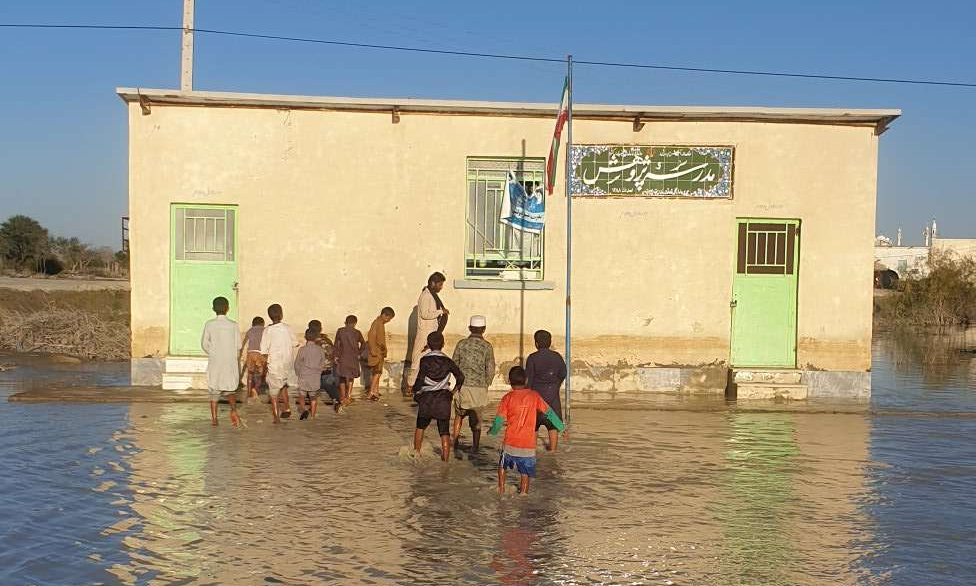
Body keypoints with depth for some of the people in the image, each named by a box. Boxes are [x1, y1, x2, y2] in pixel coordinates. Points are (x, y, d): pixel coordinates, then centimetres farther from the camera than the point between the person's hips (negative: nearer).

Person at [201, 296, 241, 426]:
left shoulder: (209, 324, -3)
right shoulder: (233, 325, -3)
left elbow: (204, 344, 1)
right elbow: (238, 346, -1)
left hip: (214, 362, 0)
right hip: (230, 362, 0)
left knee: (213, 391, 9)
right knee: (230, 389, 12)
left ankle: (214, 418, 7)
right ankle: (233, 408, -14)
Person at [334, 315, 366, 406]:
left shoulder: (340, 331, -2)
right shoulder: (357, 333, -2)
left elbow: (336, 344, -1)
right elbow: (363, 344, 1)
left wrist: (336, 356, 4)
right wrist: (359, 353, 11)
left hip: (342, 357, 0)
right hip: (354, 358, 0)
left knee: (342, 377, 11)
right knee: (351, 377, 16)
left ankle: (343, 397, 7)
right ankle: (348, 395, 9)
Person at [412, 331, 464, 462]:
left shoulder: (425, 360, -8)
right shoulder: (447, 361, -1)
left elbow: (420, 379, -11)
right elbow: (460, 376, -3)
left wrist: (415, 390, 8)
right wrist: (456, 388, 15)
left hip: (426, 398, 0)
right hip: (443, 399, 1)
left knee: (421, 426, 22)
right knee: (444, 432, 3)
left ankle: (416, 452, 32)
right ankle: (445, 459, -1)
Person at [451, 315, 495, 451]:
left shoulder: (461, 344, -1)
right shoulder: (487, 346, -5)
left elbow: (454, 365, 5)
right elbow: (490, 370, -4)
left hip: (462, 386, 1)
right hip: (479, 387, -1)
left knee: (459, 415, 21)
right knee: (476, 419, 9)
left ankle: (455, 443, 20)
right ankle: (475, 448, 10)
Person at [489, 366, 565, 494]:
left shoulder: (507, 398, -3)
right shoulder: (534, 396, 1)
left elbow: (499, 420, -4)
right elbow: (549, 412, 3)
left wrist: (493, 431, 16)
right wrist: (561, 428, 12)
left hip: (510, 444, 0)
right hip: (528, 447, 0)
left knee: (502, 465, 23)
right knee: (525, 473, 9)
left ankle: (501, 490, 22)